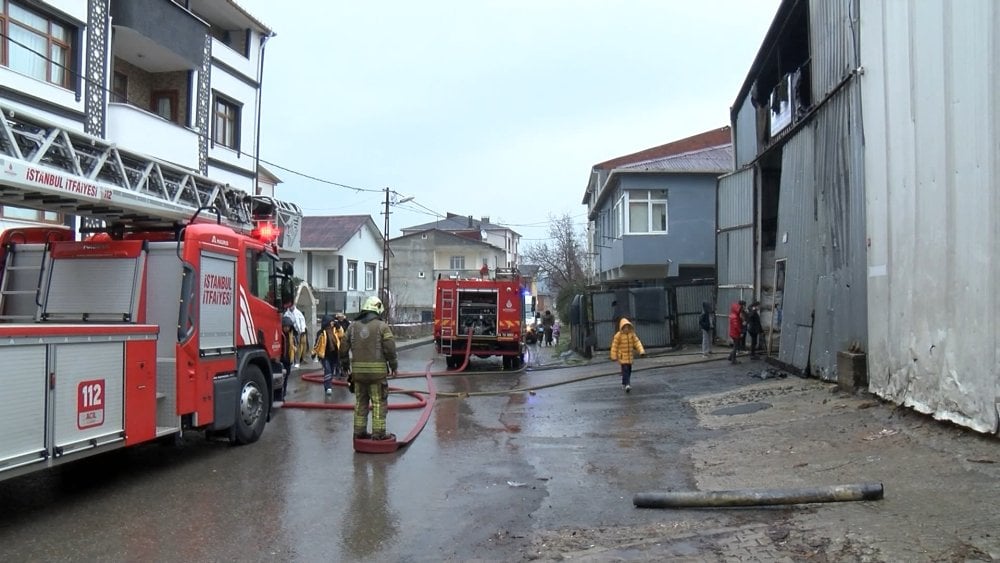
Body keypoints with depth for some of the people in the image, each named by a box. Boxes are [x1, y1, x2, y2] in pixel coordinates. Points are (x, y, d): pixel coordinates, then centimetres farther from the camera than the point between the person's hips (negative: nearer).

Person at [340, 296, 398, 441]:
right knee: (379, 402, 3)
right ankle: (378, 433, 2)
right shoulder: (382, 326, -5)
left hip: (358, 370, 4)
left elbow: (343, 348, 10)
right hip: (377, 370, -4)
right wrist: (394, 366, 3)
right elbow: (390, 349, -10)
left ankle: (359, 431, 18)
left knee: (360, 402, 15)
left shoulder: (353, 326, 8)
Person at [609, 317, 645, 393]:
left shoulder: (632, 334, 0)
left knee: (629, 370, 13)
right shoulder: (618, 335, -13)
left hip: (629, 356, 5)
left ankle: (624, 383, 30)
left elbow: (637, 342, -4)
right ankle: (627, 385, -23)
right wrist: (614, 356, -8)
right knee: (625, 369, -17)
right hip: (622, 356, -5)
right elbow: (614, 346, -9)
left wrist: (641, 351, -17)